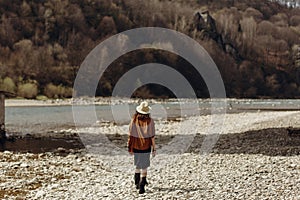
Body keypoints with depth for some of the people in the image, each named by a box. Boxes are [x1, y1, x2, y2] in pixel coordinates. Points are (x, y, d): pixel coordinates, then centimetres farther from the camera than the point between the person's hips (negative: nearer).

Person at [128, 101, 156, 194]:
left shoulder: (134, 120, -8)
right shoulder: (150, 121, -12)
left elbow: (131, 135, -5)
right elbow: (152, 136, -9)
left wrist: (130, 148, 4)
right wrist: (154, 148, -1)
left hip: (136, 146, 2)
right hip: (146, 147, -2)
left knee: (138, 165, 23)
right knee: (144, 167, 5)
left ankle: (137, 182, 33)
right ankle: (141, 186, -2)